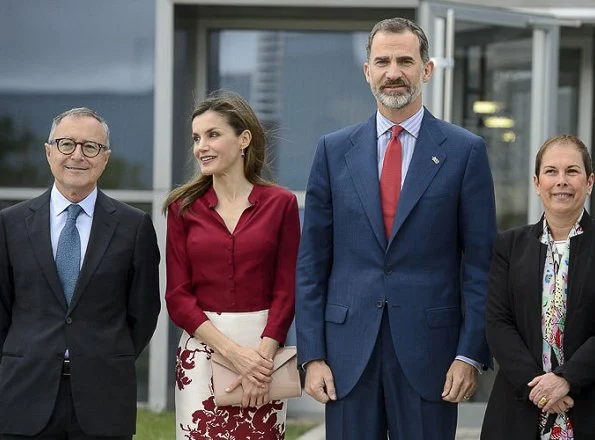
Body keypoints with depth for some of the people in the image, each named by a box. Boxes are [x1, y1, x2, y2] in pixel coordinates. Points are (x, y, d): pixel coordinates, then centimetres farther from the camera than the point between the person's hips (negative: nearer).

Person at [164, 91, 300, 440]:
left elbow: (286, 291, 0)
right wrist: (233, 351, -13)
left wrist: (262, 356, -13)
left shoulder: (280, 203, 1)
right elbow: (178, 296, -1)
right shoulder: (184, 207, 4)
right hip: (202, 350, 1)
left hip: (264, 349, 0)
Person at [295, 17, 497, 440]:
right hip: (348, 351, 2)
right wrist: (311, 354, 0)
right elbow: (312, 262, 7)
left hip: (428, 349, -2)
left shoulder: (465, 151, 1)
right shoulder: (334, 150, 7)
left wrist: (471, 354, -6)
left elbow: (481, 262, 1)